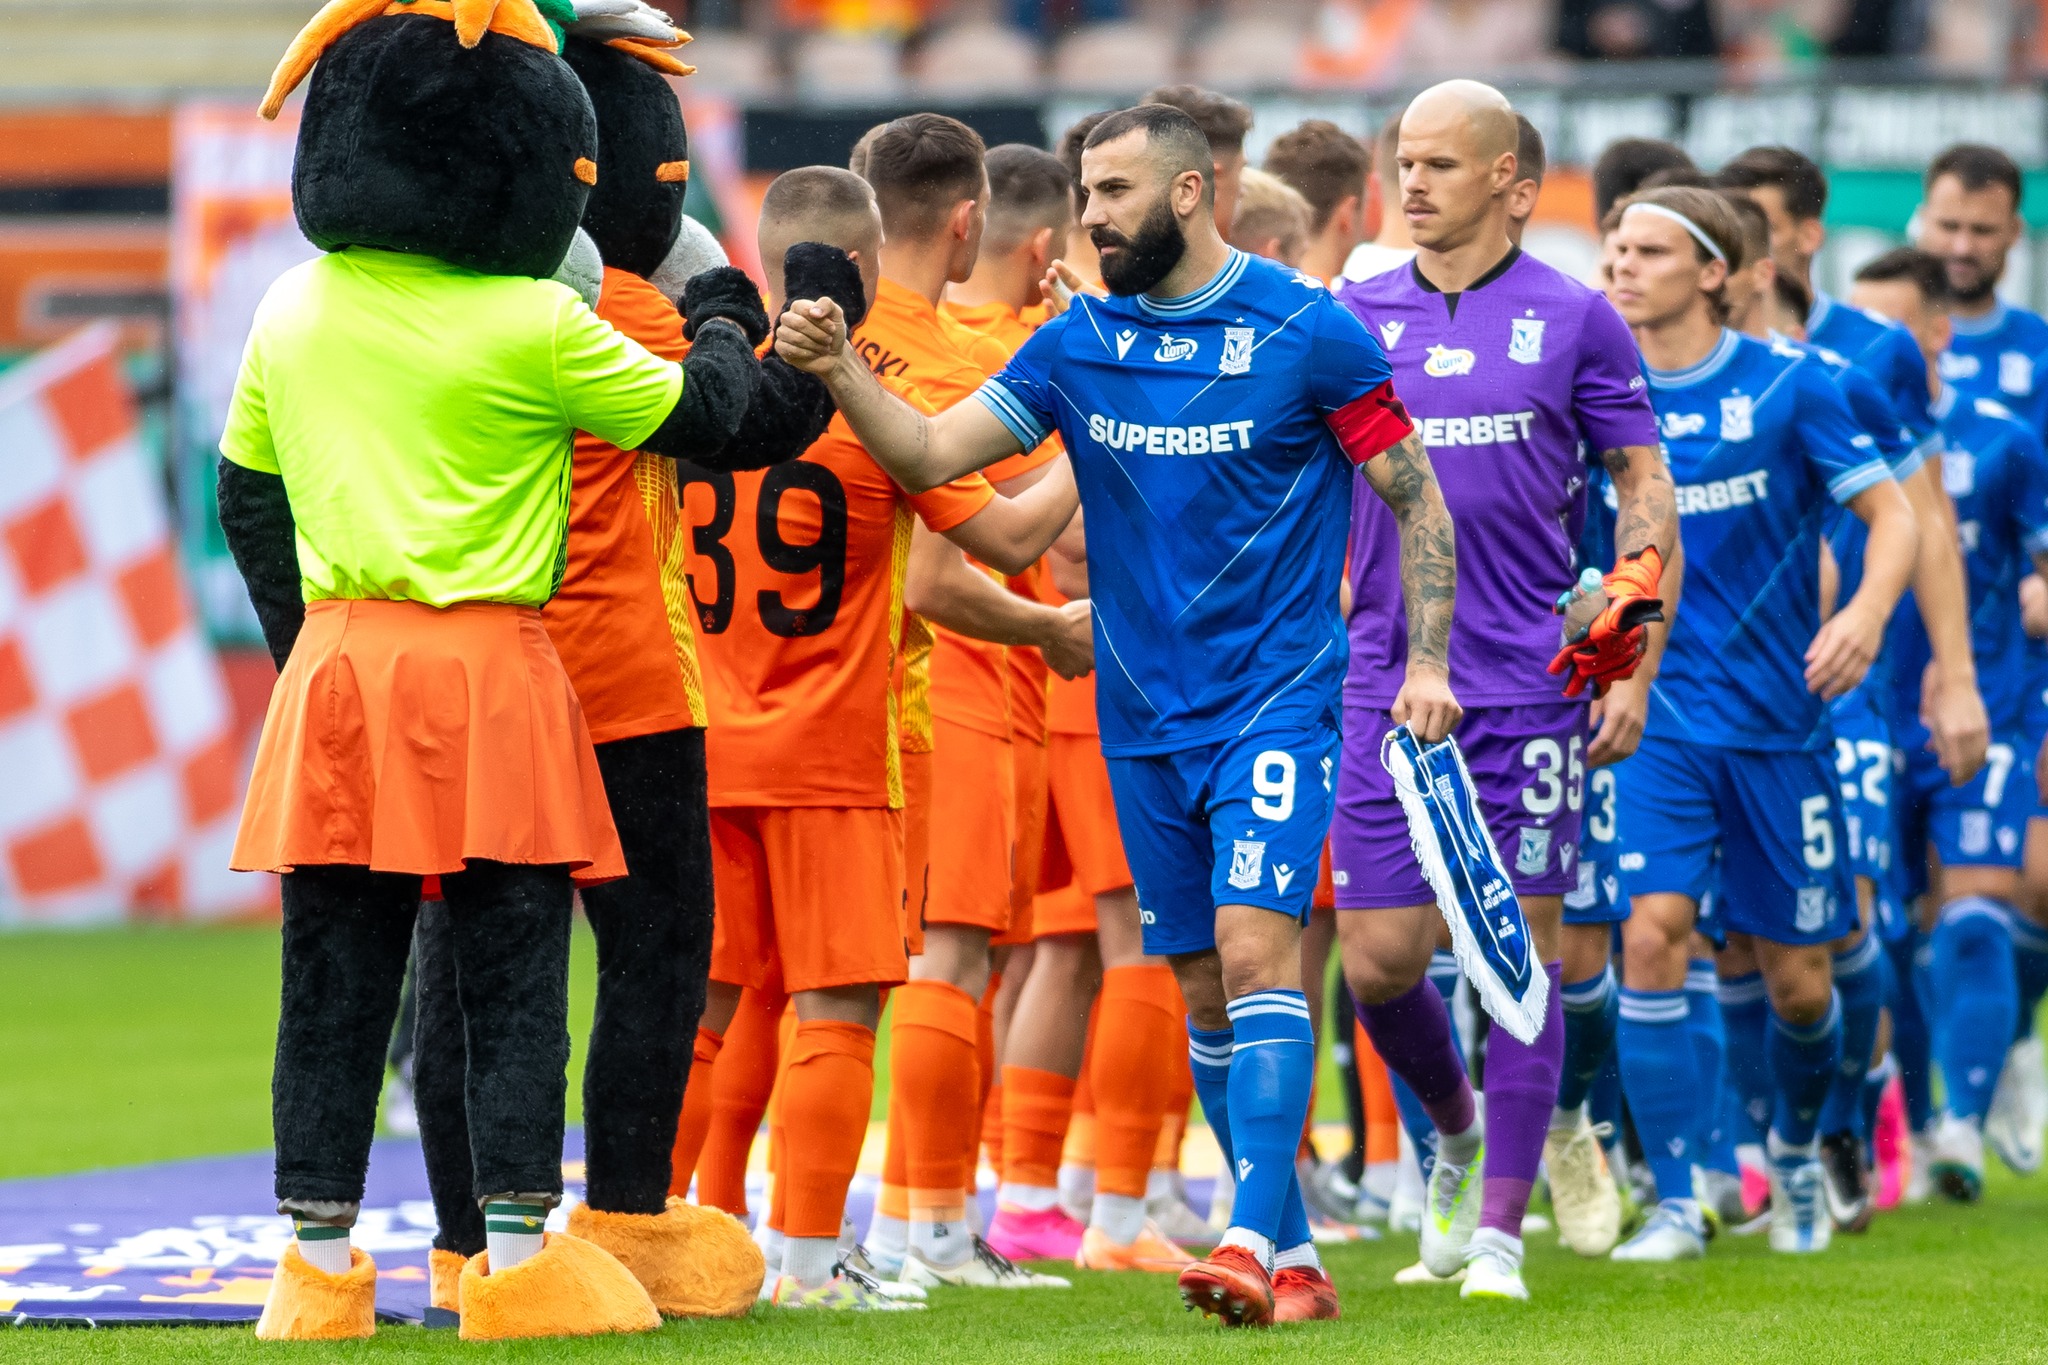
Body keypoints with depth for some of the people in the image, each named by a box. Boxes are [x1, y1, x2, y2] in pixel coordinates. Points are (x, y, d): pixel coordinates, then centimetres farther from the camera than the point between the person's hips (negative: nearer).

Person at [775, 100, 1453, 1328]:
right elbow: (932, 454, -1)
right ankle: (1295, 1259, 14)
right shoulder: (1080, 342, 6)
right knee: (1204, 988, 7)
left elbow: (1416, 496, -1)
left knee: (1254, 944, -20)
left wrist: (1427, 660, -8)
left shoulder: (1306, 331, -6)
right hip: (1144, 719, 5)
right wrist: (841, 374, -18)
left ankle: (1253, 1240, -25)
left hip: (1277, 700, -5)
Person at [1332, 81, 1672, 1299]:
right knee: (1379, 958, -2)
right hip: (1386, 685, 3)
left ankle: (1499, 1231, 1)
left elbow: (1646, 491, 4)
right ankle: (1458, 1129, 28)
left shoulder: (1573, 319, 1)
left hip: (1532, 685, -3)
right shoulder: (1352, 318, 8)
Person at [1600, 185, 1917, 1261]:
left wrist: (1866, 611, -22)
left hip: (1778, 716, -1)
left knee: (1794, 980, 4)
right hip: (1658, 719, 1)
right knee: (1650, 934, -18)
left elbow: (1892, 513, -3)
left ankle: (1796, 1153, 35)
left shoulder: (1785, 387, -4)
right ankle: (1674, 1204, -11)